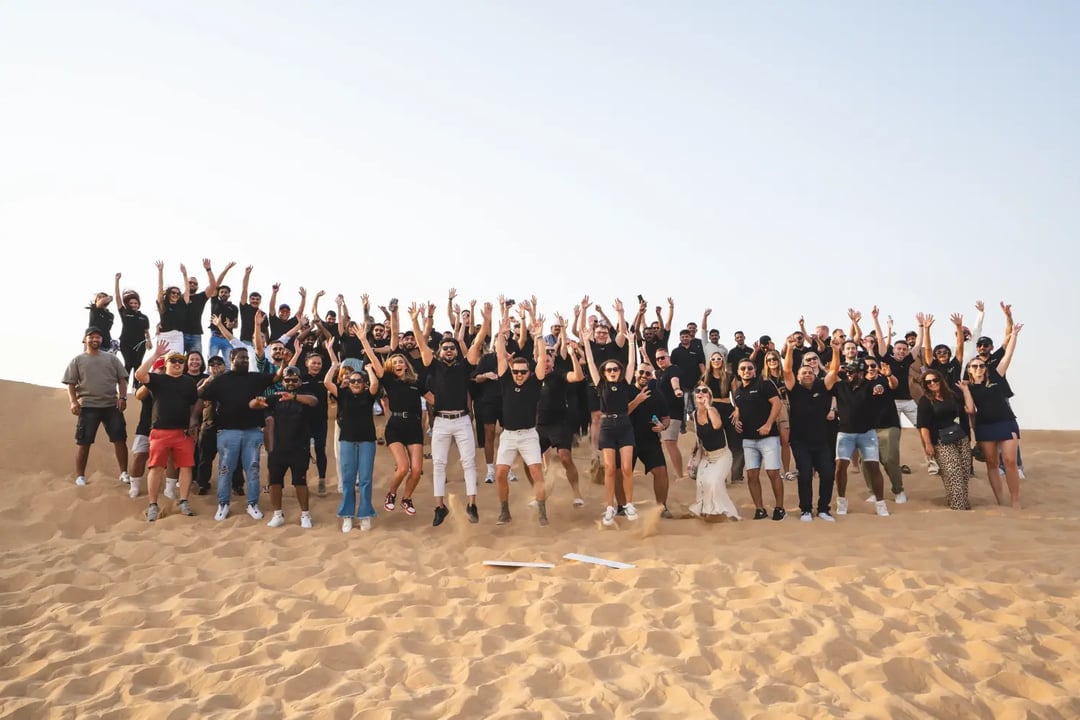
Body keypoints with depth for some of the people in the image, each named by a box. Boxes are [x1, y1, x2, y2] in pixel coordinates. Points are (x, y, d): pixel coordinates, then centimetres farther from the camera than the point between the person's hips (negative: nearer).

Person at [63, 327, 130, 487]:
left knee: (120, 439, 0)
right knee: (83, 441, 0)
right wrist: (73, 402, -9)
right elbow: (71, 384, 5)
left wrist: (122, 397, -4)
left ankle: (124, 473, 8)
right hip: (88, 406, -1)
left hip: (112, 405, 1)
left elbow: (122, 380, 10)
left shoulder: (112, 358, 14)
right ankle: (80, 476, 8)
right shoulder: (77, 360, 10)